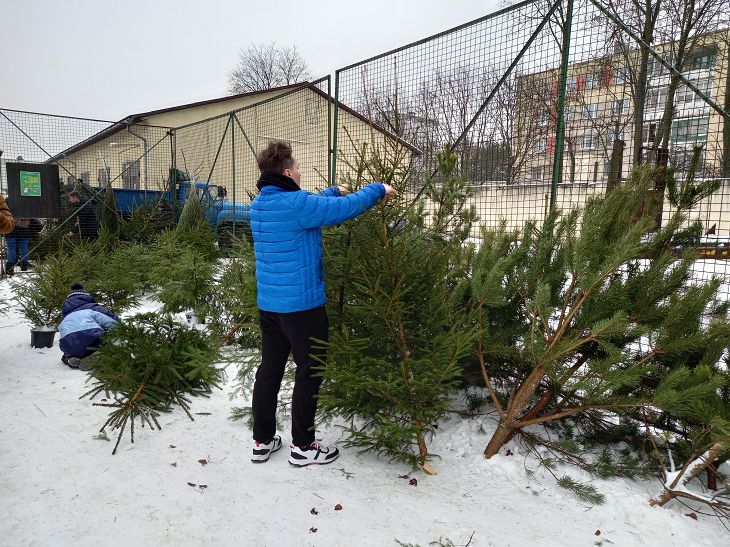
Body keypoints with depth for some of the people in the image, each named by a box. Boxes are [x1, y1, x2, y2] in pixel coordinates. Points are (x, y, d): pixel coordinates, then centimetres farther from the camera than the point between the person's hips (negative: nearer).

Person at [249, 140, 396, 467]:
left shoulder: (259, 204, 9)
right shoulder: (296, 203, -18)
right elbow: (346, 208, -15)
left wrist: (333, 191, 32)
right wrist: (378, 190, 1)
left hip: (267, 303, 8)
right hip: (301, 304, -8)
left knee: (270, 369, 15)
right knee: (309, 373, 6)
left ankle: (262, 441, 26)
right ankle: (303, 447, 16)